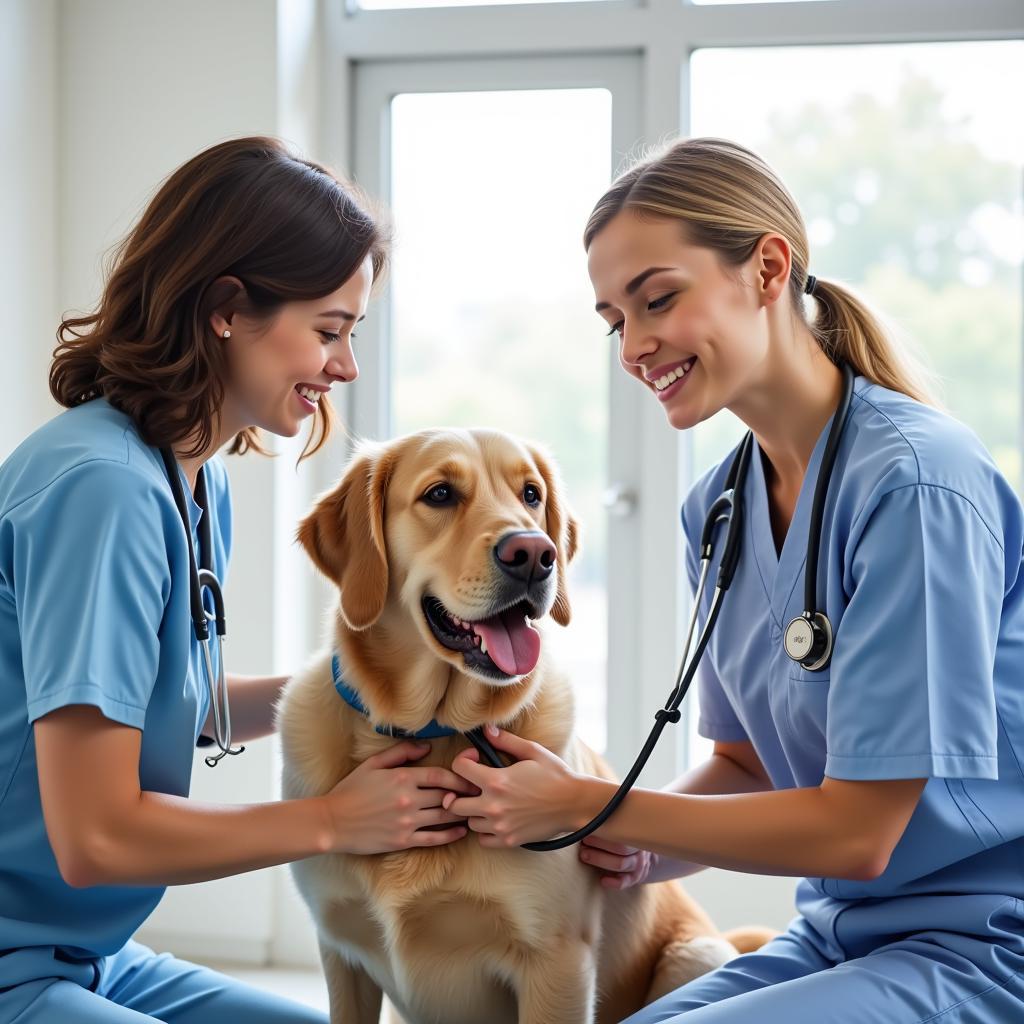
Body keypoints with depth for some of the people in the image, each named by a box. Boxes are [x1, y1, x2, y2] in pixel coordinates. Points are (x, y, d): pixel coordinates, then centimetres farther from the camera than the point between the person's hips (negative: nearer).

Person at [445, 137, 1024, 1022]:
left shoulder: (916, 478, -20)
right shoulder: (716, 509, 5)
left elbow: (857, 831, -18)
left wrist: (589, 809, -12)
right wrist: (642, 848, -7)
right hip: (838, 936, 7)